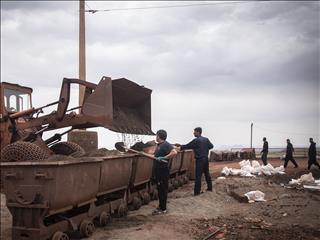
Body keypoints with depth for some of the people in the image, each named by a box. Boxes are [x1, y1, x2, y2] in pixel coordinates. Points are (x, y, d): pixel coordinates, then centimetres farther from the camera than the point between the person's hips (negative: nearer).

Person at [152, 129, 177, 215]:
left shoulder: (166, 144, -18)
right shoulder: (158, 145, 12)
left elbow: (174, 152, -32)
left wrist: (163, 158, -31)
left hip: (163, 170, -10)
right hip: (158, 169, 10)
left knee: (163, 189, -2)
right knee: (159, 189, 17)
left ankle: (163, 209, 5)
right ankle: (160, 206, 29)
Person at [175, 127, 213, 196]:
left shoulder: (196, 140, -14)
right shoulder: (206, 139, 6)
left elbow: (187, 146, -10)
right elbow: (211, 146, 15)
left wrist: (180, 147, 3)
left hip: (200, 160, -7)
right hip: (206, 159, 7)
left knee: (198, 175, -5)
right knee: (207, 173, 19)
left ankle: (197, 191, -4)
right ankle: (210, 187, 27)